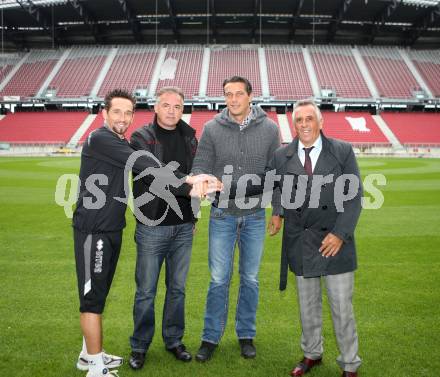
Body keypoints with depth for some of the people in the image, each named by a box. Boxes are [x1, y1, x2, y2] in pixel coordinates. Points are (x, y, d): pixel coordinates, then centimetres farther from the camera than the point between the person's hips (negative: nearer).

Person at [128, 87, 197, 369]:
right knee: (146, 291, 6)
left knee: (177, 288, 14)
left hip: (183, 228, 4)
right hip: (152, 227, -4)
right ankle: (140, 346, 23)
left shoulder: (189, 138, 9)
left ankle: (174, 340, 30)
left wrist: (193, 218, 14)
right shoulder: (142, 137, -5)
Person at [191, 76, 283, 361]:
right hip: (222, 216, -1)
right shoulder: (212, 129, -4)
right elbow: (201, 167, -2)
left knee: (250, 279, 13)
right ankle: (211, 337, 22)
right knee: (219, 279, 5)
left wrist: (278, 212, 4)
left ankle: (246, 335, 29)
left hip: (255, 216, 1)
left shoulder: (269, 129, -1)